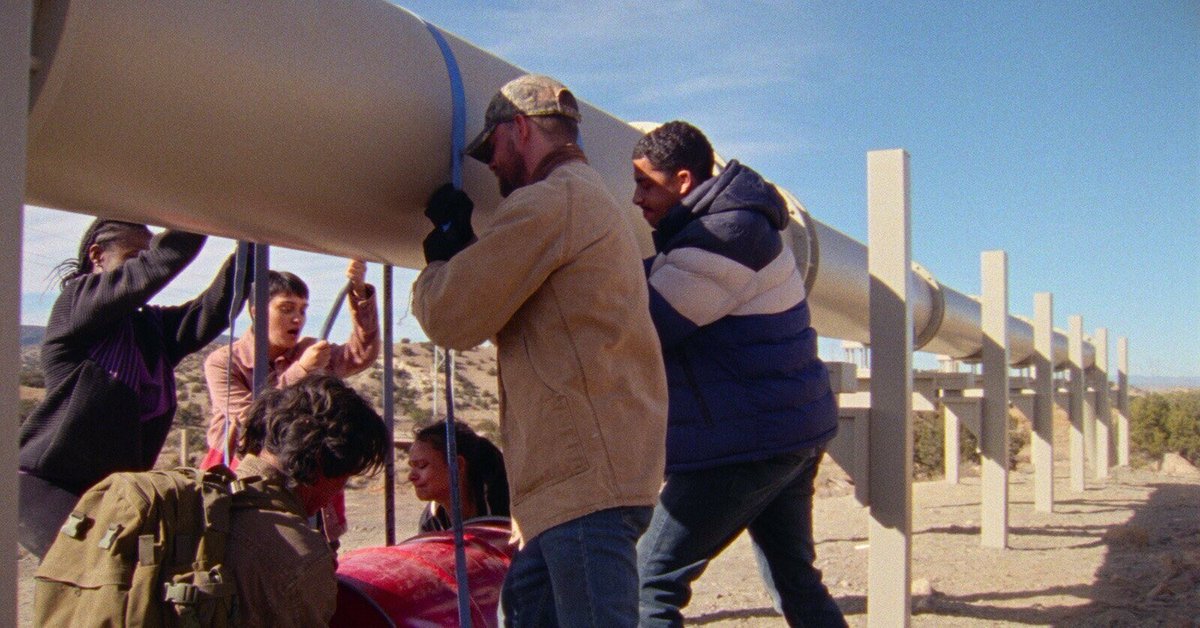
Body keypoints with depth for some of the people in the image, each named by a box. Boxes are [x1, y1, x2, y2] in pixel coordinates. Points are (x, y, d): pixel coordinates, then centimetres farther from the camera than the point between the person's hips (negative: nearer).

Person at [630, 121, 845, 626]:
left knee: (649, 583, -6)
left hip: (746, 445, -10)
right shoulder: (737, 224, 14)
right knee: (796, 581, 20)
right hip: (793, 432, 11)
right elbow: (655, 290, 17)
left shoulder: (721, 238, -18)